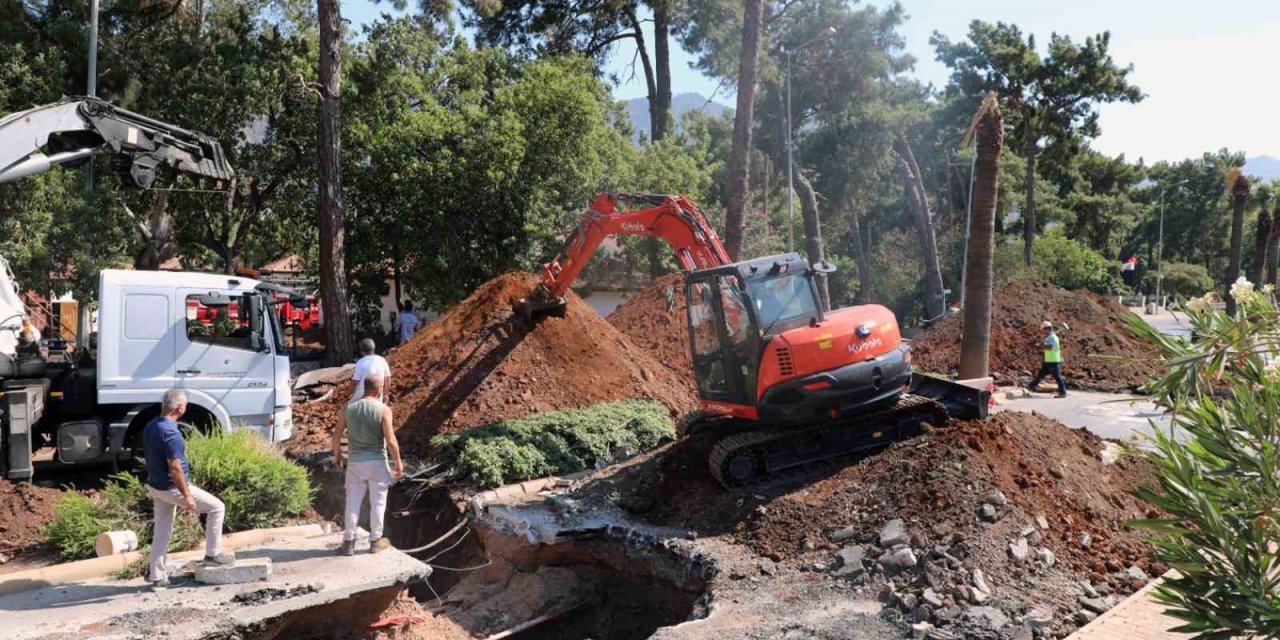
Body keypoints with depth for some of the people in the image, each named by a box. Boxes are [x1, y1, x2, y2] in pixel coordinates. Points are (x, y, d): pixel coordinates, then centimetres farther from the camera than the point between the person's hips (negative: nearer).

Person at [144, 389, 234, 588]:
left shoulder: (150, 427, 5)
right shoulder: (171, 432, -25)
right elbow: (175, 468, -25)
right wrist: (187, 496, -20)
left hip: (155, 486, 9)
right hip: (172, 487, -9)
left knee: (161, 531, 15)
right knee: (216, 507, 4)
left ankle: (158, 577, 20)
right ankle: (213, 553, 10)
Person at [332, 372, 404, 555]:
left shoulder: (349, 408, -1)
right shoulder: (383, 409, -12)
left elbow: (337, 435, 2)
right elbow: (391, 441, -15)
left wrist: (337, 454, 19)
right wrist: (398, 462, -4)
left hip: (355, 462, 3)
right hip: (377, 462, -3)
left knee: (353, 502, 10)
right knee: (377, 502, 10)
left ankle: (349, 543, 15)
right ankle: (375, 541, 19)